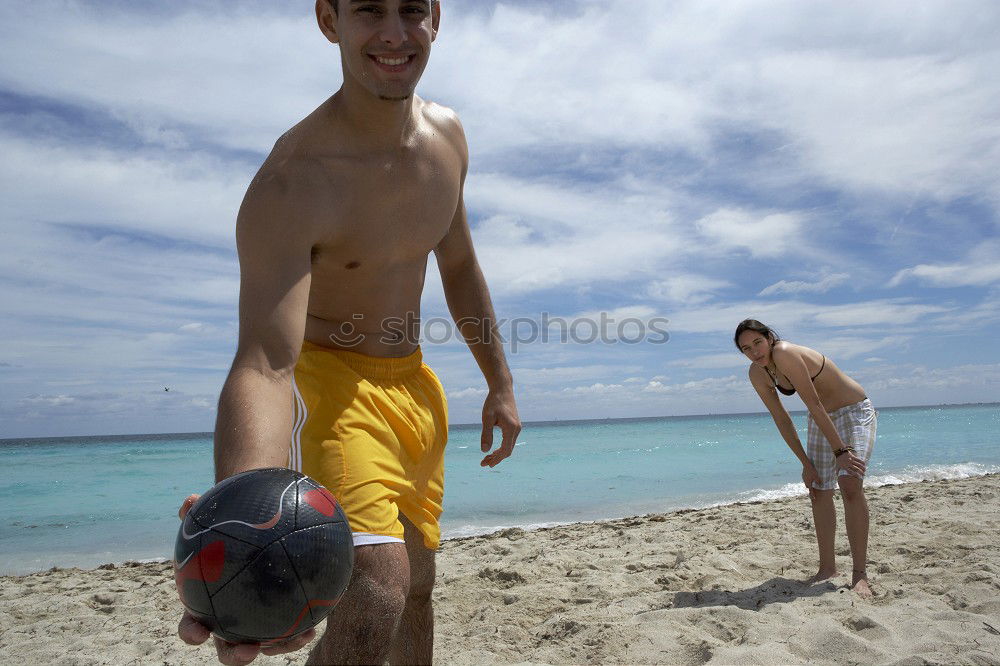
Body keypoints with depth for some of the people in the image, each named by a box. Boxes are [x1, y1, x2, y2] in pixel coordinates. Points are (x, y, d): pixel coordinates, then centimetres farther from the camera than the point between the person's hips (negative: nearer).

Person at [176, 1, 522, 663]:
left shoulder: (447, 136, -4)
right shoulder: (291, 183, -27)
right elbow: (264, 365, -37)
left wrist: (500, 381, 9)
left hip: (414, 385, 7)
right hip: (326, 378, -6)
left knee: (417, 583, 18)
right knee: (377, 592, -26)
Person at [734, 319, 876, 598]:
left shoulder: (785, 353, -29)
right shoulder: (757, 373, -7)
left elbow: (814, 404, -30)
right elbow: (781, 419, -1)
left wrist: (840, 450, -28)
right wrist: (805, 463, -2)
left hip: (854, 412, -7)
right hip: (821, 421, 7)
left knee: (850, 484, -23)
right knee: (818, 491, 7)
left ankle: (859, 575, -18)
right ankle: (828, 567, 19)